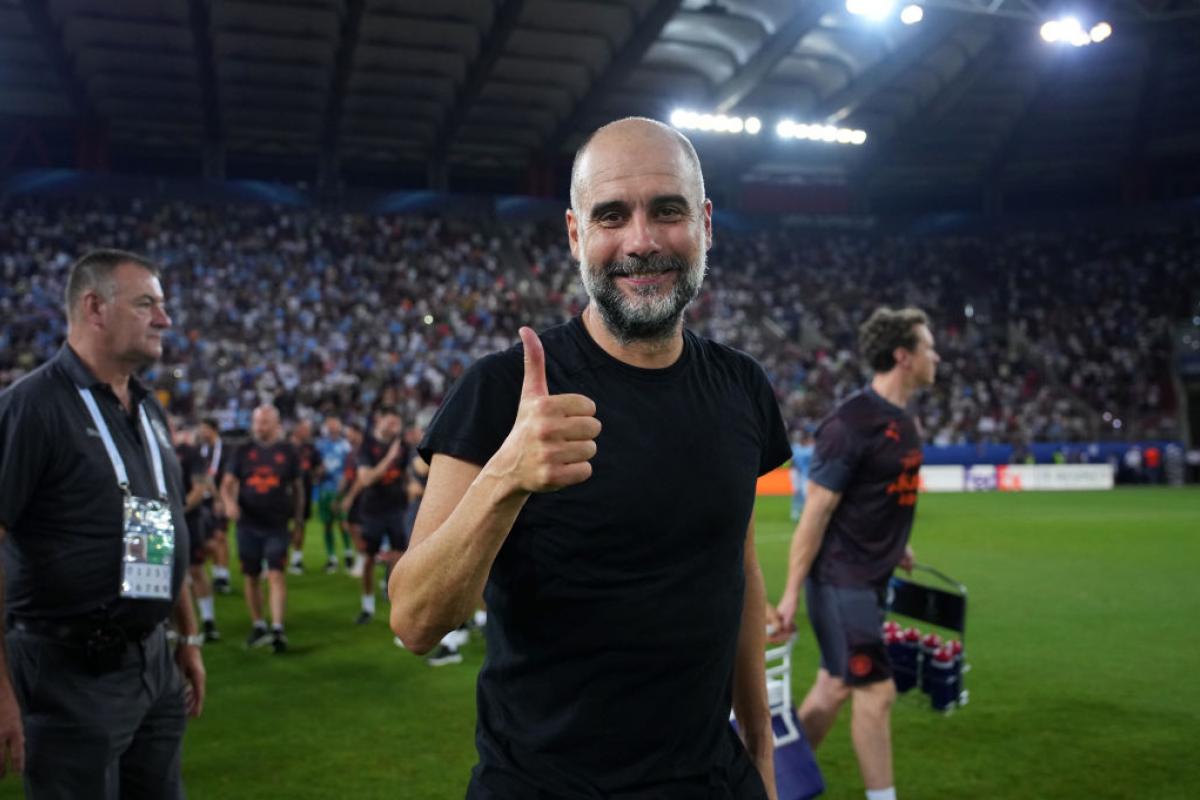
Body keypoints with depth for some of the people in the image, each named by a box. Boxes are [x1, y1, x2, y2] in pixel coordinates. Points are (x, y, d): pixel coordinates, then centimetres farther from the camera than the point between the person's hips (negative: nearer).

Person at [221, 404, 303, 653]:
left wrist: (298, 518, 11)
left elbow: (297, 487, 11)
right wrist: (229, 501, -16)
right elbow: (228, 482, 5)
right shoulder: (244, 451, 6)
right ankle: (257, 626, 24)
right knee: (251, 576, 10)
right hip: (248, 524, 3)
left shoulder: (287, 452, 3)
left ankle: (277, 629, -11)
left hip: (277, 525, -2)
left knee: (276, 575, -11)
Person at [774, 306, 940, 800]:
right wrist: (792, 591, -17)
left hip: (871, 579, 9)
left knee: (835, 686, 14)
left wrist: (896, 547, 17)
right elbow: (815, 512, -18)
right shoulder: (849, 423, -19)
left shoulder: (902, 421, 8)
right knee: (876, 691, -3)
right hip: (840, 580, -9)